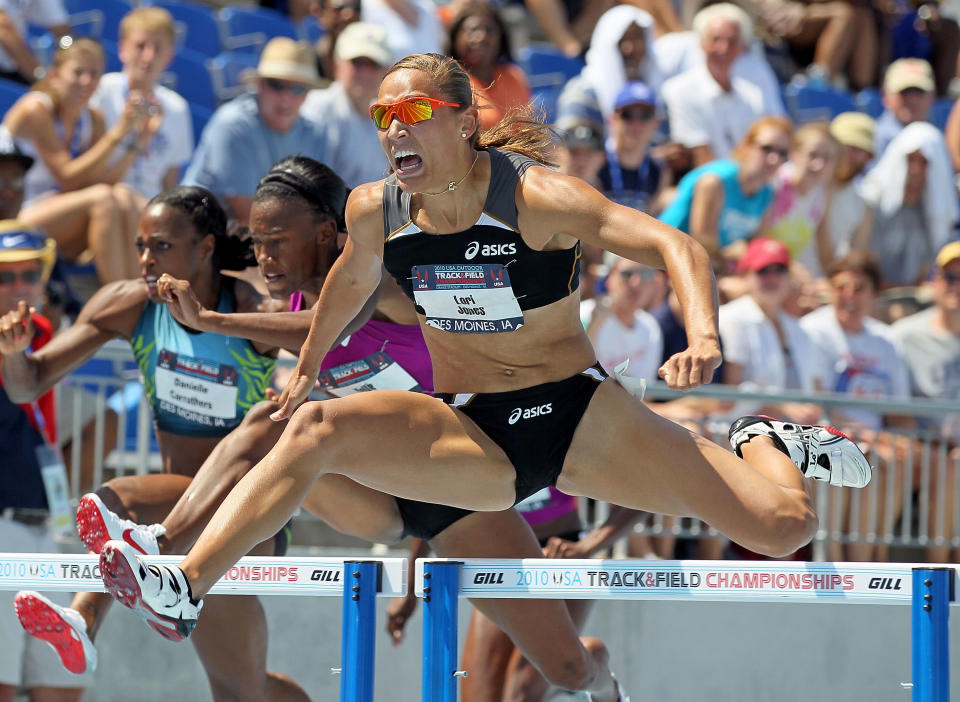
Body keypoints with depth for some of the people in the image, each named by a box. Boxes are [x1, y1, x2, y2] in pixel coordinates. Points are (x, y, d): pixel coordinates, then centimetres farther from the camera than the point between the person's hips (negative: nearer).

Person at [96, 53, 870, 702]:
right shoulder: (373, 212, -6)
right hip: (466, 434, 2)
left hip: (576, 413, -2)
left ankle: (764, 442, 28)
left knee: (785, 527, -10)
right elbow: (351, 281, 19)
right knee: (315, 430, -26)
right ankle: (183, 591, -25)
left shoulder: (536, 197, -19)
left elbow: (672, 244, -29)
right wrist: (306, 368, 30)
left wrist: (704, 338, -47)